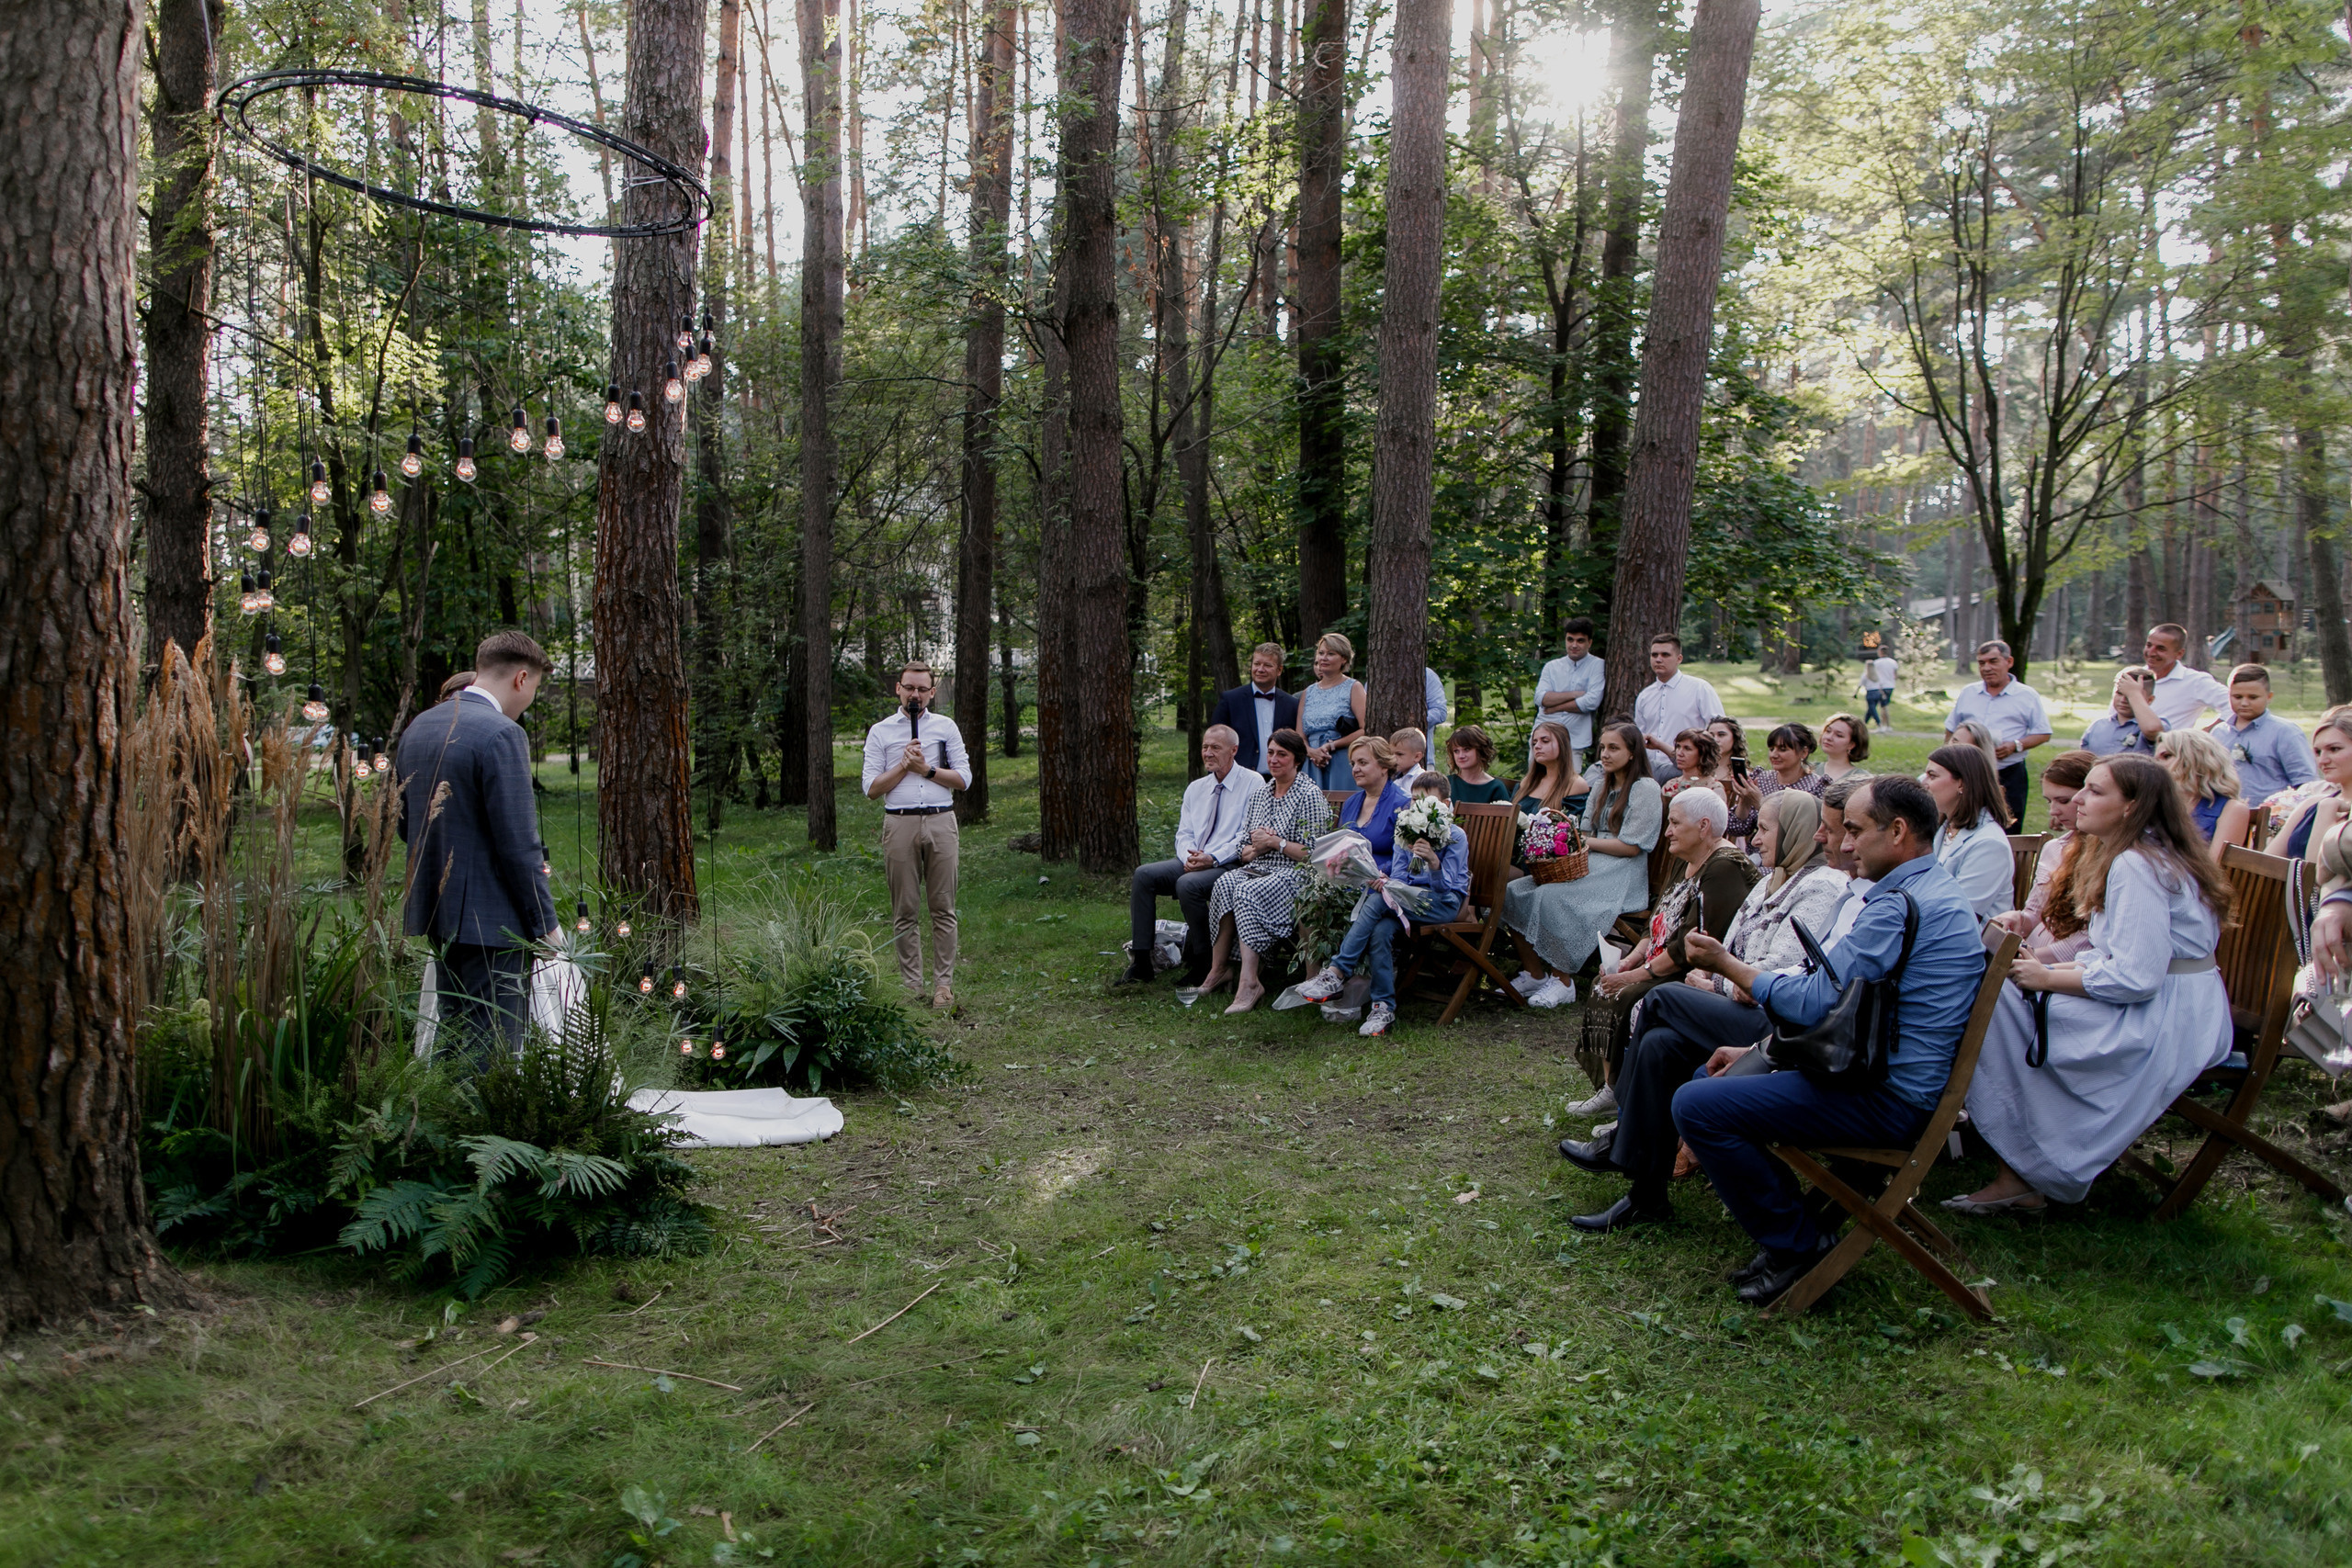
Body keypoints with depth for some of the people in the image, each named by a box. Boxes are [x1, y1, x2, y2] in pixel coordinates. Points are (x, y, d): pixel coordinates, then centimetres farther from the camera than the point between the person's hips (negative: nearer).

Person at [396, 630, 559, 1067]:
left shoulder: (418, 727, 9)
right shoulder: (501, 735, -17)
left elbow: (404, 822, 17)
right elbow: (518, 843, -18)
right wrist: (545, 924, -10)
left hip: (435, 912, 9)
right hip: (491, 918, -9)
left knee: (455, 1041, 18)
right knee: (492, 1052, -3)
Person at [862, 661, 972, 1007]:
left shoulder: (946, 727, 12)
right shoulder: (880, 732, 8)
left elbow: (963, 778, 7)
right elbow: (871, 789, 3)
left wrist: (927, 769, -5)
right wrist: (904, 765, -7)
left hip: (940, 822, 1)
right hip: (899, 823, 0)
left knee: (943, 908, 1)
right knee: (905, 911, 2)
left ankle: (944, 983, 6)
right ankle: (910, 985, 8)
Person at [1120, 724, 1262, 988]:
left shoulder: (1253, 784, -2)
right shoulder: (1195, 788, 19)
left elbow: (1248, 836, -10)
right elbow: (1184, 834, 14)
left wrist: (1212, 858, -20)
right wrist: (1189, 856, -9)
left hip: (1229, 865, -7)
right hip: (1191, 862, 7)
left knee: (1188, 884, -34)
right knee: (1143, 875, -15)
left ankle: (1200, 965, -17)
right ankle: (1140, 963, -16)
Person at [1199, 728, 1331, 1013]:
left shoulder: (1310, 796, -3)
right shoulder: (1260, 795, 18)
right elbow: (1244, 852, 18)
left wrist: (1275, 842, -13)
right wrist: (1255, 847, -5)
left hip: (1295, 874, -6)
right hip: (1258, 871, 6)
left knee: (1248, 892, -33)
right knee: (1226, 882, -27)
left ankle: (1249, 983, -36)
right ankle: (1217, 971, -26)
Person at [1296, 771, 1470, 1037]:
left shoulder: (1456, 836, -3)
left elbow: (1445, 886, -13)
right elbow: (1400, 875, 12)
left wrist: (1434, 861, -34)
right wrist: (1389, 882, -12)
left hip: (1444, 903, -5)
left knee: (1379, 898, -30)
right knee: (1381, 930, -30)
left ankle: (1337, 973, -30)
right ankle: (1384, 1007, -27)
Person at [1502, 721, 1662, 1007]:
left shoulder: (1646, 789, -4)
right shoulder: (1601, 788, 22)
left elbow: (1630, 847, -11)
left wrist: (1584, 841, -12)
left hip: (1620, 876, -8)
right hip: (1587, 866, 8)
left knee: (1552, 897, -32)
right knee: (1514, 891, -13)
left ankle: (1563, 981, -21)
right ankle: (1534, 974, -8)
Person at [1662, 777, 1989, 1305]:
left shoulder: (1899, 905, -20)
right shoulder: (1938, 891, 15)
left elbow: (1814, 1001, -21)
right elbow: (1836, 999, 18)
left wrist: (1726, 963, -6)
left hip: (1885, 1100, -11)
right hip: (1893, 1077, 11)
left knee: (1696, 1104, -18)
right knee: (1710, 1078, 18)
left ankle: (1795, 1245, -3)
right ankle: (1789, 1231, 16)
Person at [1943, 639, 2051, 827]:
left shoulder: (2028, 696, 4)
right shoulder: (1967, 693, 13)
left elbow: (2043, 733, 3)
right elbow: (1951, 731, 19)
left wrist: (2015, 746, -13)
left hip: (2010, 776, -3)